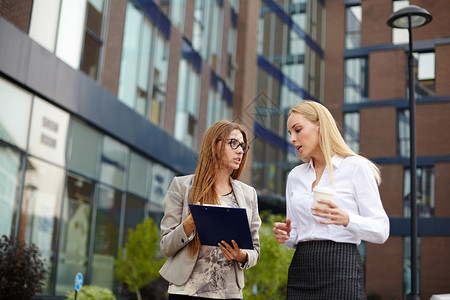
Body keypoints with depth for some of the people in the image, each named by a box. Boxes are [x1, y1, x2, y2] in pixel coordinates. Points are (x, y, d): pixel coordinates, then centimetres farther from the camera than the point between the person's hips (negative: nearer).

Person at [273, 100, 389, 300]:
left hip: (341, 269, -5)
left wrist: (347, 219, -22)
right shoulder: (295, 176, 15)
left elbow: (381, 231, -5)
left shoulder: (356, 167, -2)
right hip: (301, 272, 5)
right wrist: (286, 235, -2)